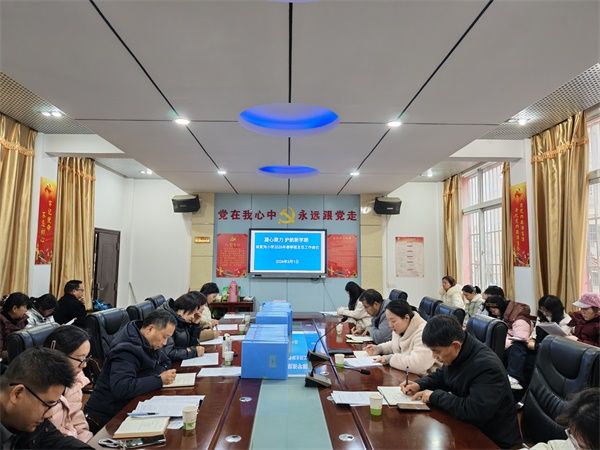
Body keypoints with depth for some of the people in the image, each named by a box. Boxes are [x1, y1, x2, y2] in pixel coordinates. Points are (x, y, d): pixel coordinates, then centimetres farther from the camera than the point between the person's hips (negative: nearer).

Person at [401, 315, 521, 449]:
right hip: (468, 427, 7)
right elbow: (441, 376, 14)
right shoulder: (456, 354, -4)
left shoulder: (486, 366, -30)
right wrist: (419, 385, -5)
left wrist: (435, 396, -25)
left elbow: (473, 411, -35)